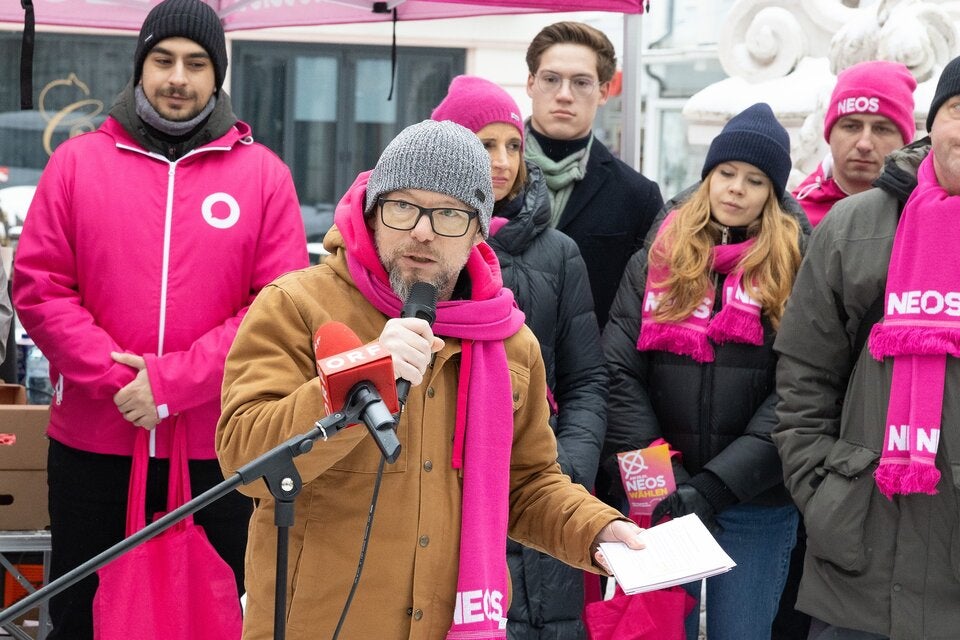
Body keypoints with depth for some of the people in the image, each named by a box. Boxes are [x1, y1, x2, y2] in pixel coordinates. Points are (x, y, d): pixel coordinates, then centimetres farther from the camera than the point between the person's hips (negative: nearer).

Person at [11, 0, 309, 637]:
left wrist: (173, 382, -16)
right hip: (91, 444, 1)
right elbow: (38, 287, -2)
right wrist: (115, 375, -16)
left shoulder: (264, 173, 0)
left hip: (218, 447, -1)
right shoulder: (77, 161, 3)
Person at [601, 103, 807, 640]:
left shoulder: (797, 270, 0)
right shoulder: (654, 262, 7)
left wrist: (716, 485, -17)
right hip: (657, 504, 2)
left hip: (758, 509, -2)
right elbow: (620, 374, -1)